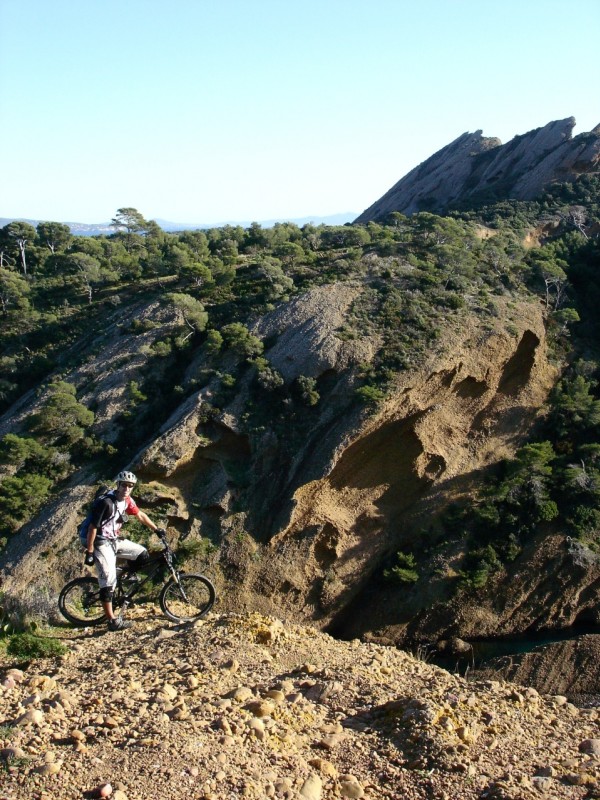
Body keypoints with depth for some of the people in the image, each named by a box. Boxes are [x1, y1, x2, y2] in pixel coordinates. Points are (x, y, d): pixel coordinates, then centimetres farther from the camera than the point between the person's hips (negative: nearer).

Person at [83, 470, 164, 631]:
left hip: (115, 540, 8)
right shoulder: (105, 502, -24)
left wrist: (156, 529, 19)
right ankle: (113, 621, -6)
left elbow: (140, 515, 16)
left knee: (142, 554, 3)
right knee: (108, 581, -10)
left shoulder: (127, 500, 0)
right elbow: (92, 527, -22)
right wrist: (89, 552, -20)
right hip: (101, 543, -8)